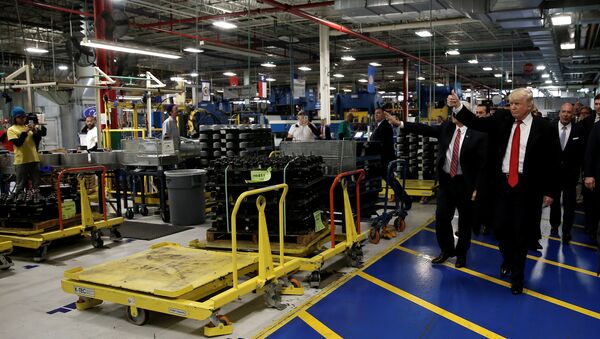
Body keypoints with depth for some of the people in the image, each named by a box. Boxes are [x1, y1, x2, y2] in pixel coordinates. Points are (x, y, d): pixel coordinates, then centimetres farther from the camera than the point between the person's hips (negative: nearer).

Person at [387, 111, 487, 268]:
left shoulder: (478, 135, -14)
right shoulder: (447, 126, 2)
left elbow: (482, 164, -13)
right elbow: (426, 129, -2)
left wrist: (477, 188, -14)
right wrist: (399, 123, -8)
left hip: (465, 183, -4)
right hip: (446, 180, 4)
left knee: (465, 221, 11)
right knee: (441, 218, 8)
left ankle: (461, 253, 32)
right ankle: (446, 250, 30)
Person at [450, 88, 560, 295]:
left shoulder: (544, 128, -6)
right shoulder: (502, 120, 3)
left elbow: (552, 162, -3)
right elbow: (477, 124, -6)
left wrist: (550, 192, -4)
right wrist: (458, 106, -21)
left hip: (527, 186, -3)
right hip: (503, 182, 3)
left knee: (521, 232, 6)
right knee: (501, 227, 7)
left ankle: (517, 275, 24)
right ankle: (508, 259, 39)